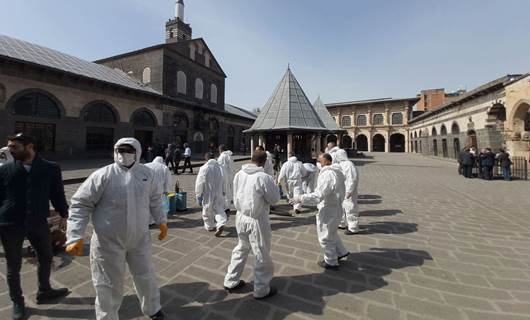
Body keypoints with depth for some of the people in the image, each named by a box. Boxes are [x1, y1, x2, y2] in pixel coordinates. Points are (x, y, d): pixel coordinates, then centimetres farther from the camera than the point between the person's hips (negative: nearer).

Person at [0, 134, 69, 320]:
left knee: (46, 258, 16)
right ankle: (17, 302, 35)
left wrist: (64, 214, 7)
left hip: (38, 222, 1)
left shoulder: (50, 169, -3)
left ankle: (44, 292, 40)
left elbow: (57, 193, 4)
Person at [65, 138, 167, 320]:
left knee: (146, 277, 20)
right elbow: (80, 204, -12)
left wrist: (162, 221, 11)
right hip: (109, 242, -4)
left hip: (140, 239, 4)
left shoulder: (147, 174, -1)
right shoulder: (103, 175, -14)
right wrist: (75, 237, -18)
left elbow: (155, 199, 12)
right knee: (109, 285, 13)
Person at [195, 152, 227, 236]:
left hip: (207, 194, -3)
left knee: (207, 211, 16)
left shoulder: (204, 168, -15)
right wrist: (223, 191, 18)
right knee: (219, 209, 11)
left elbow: (199, 183, -11)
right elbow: (223, 181, 6)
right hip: (218, 194, 3)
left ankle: (210, 226, 30)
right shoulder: (219, 167, -3)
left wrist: (198, 195, 0)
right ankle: (221, 224, -8)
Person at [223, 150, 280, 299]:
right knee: (262, 256, 13)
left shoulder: (239, 174, -3)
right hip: (257, 220, -6)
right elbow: (274, 199, -11)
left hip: (241, 217, 7)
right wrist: (273, 186, 3)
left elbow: (235, 196, 8)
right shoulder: (264, 177, -22)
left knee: (240, 249, 26)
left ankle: (231, 281, 39)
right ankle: (261, 290, 30)